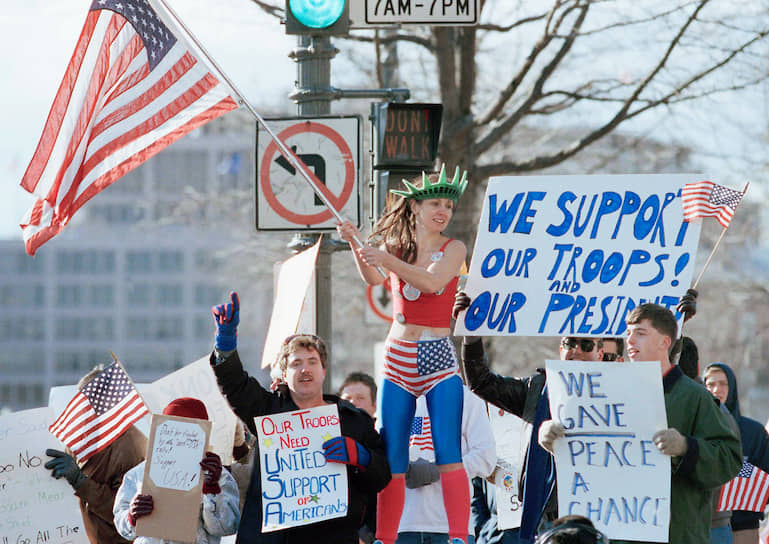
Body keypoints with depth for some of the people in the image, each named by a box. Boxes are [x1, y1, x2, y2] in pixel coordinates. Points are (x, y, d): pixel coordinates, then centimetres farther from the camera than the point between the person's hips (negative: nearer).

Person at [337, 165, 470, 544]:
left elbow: (433, 281, -16)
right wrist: (355, 245, -26)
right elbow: (373, 278, -9)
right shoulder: (395, 247, 9)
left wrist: (388, 260, -29)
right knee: (390, 459, 2)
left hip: (438, 357, -3)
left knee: (448, 454, -13)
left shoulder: (454, 249, 2)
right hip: (397, 357, 3)